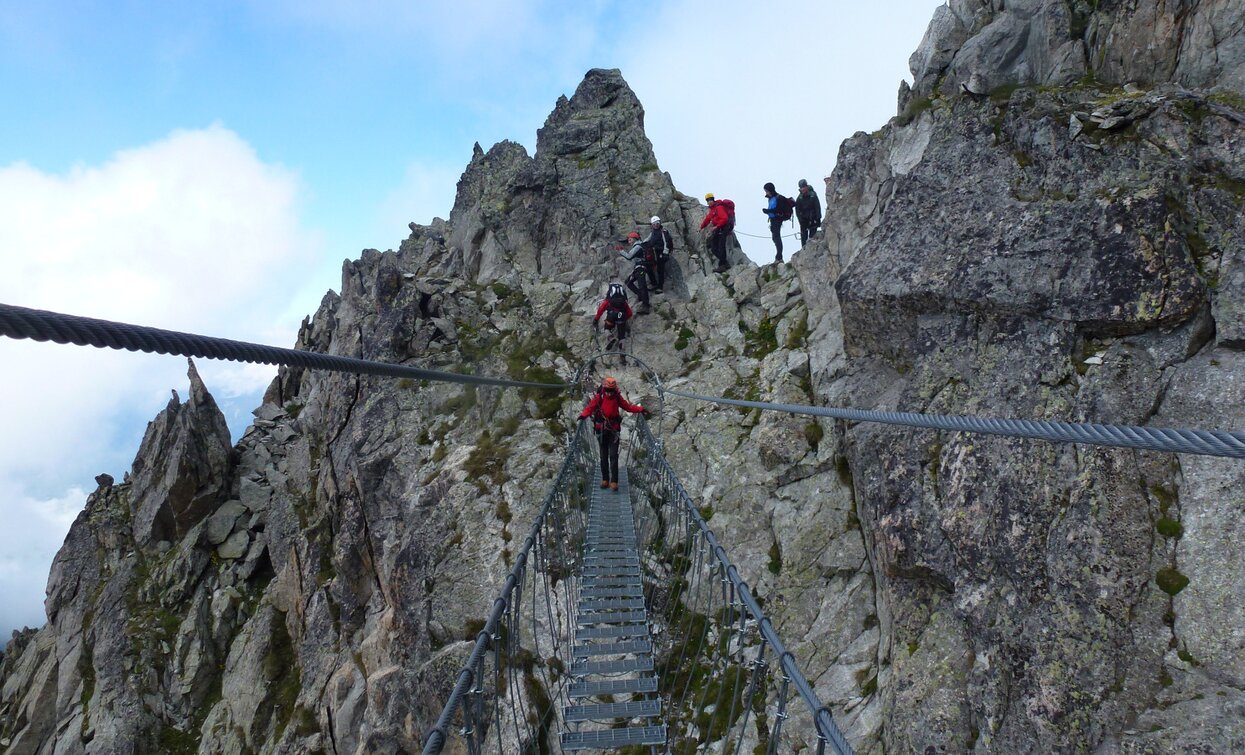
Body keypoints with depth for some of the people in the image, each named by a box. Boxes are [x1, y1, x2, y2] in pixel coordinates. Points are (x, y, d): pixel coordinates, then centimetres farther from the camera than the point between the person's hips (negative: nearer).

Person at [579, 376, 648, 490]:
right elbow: (590, 407, -13)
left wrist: (640, 409, 4)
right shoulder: (598, 397, -3)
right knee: (603, 456, 9)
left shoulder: (617, 398, 3)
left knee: (613, 456, -8)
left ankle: (614, 481, -9)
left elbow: (628, 406, 12)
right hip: (601, 430, 0)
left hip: (614, 430, 0)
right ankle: (605, 479, 20)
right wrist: (584, 415, -32)